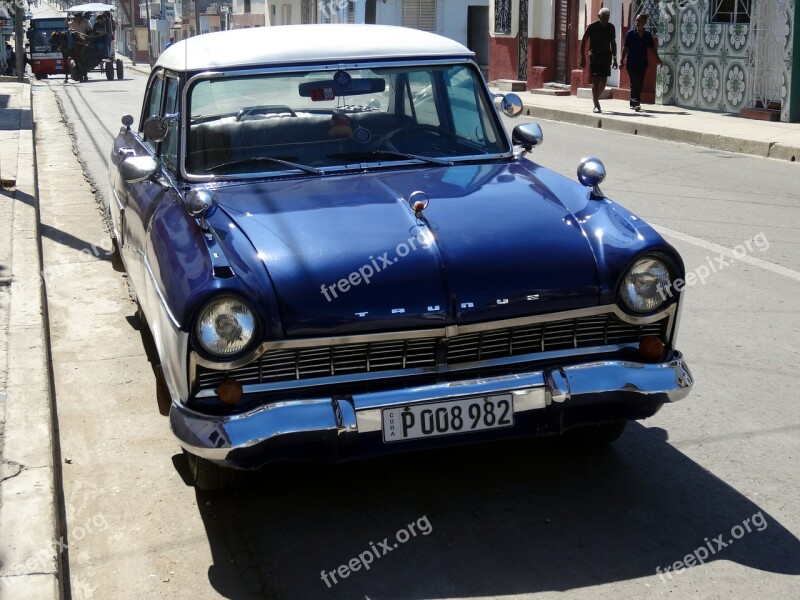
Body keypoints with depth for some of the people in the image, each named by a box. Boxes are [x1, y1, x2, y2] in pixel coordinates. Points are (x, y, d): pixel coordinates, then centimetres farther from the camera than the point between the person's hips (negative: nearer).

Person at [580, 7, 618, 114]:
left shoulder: (611, 28, 5)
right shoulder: (592, 27, -5)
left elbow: (613, 43, 14)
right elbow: (583, 42, -2)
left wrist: (614, 58, 12)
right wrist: (583, 57, -7)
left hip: (606, 58, 4)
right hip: (594, 58, -4)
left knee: (603, 82, 2)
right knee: (595, 81, -9)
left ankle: (595, 99, 25)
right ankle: (596, 105, -9)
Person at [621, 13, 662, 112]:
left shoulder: (648, 35, 6)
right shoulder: (631, 33, -1)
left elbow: (652, 48, 9)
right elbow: (625, 47, -1)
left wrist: (657, 58, -1)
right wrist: (623, 59, -7)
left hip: (643, 63, 3)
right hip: (632, 63, -3)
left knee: (639, 84, 7)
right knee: (635, 82, -12)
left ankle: (633, 103, 17)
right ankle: (635, 103, -17)